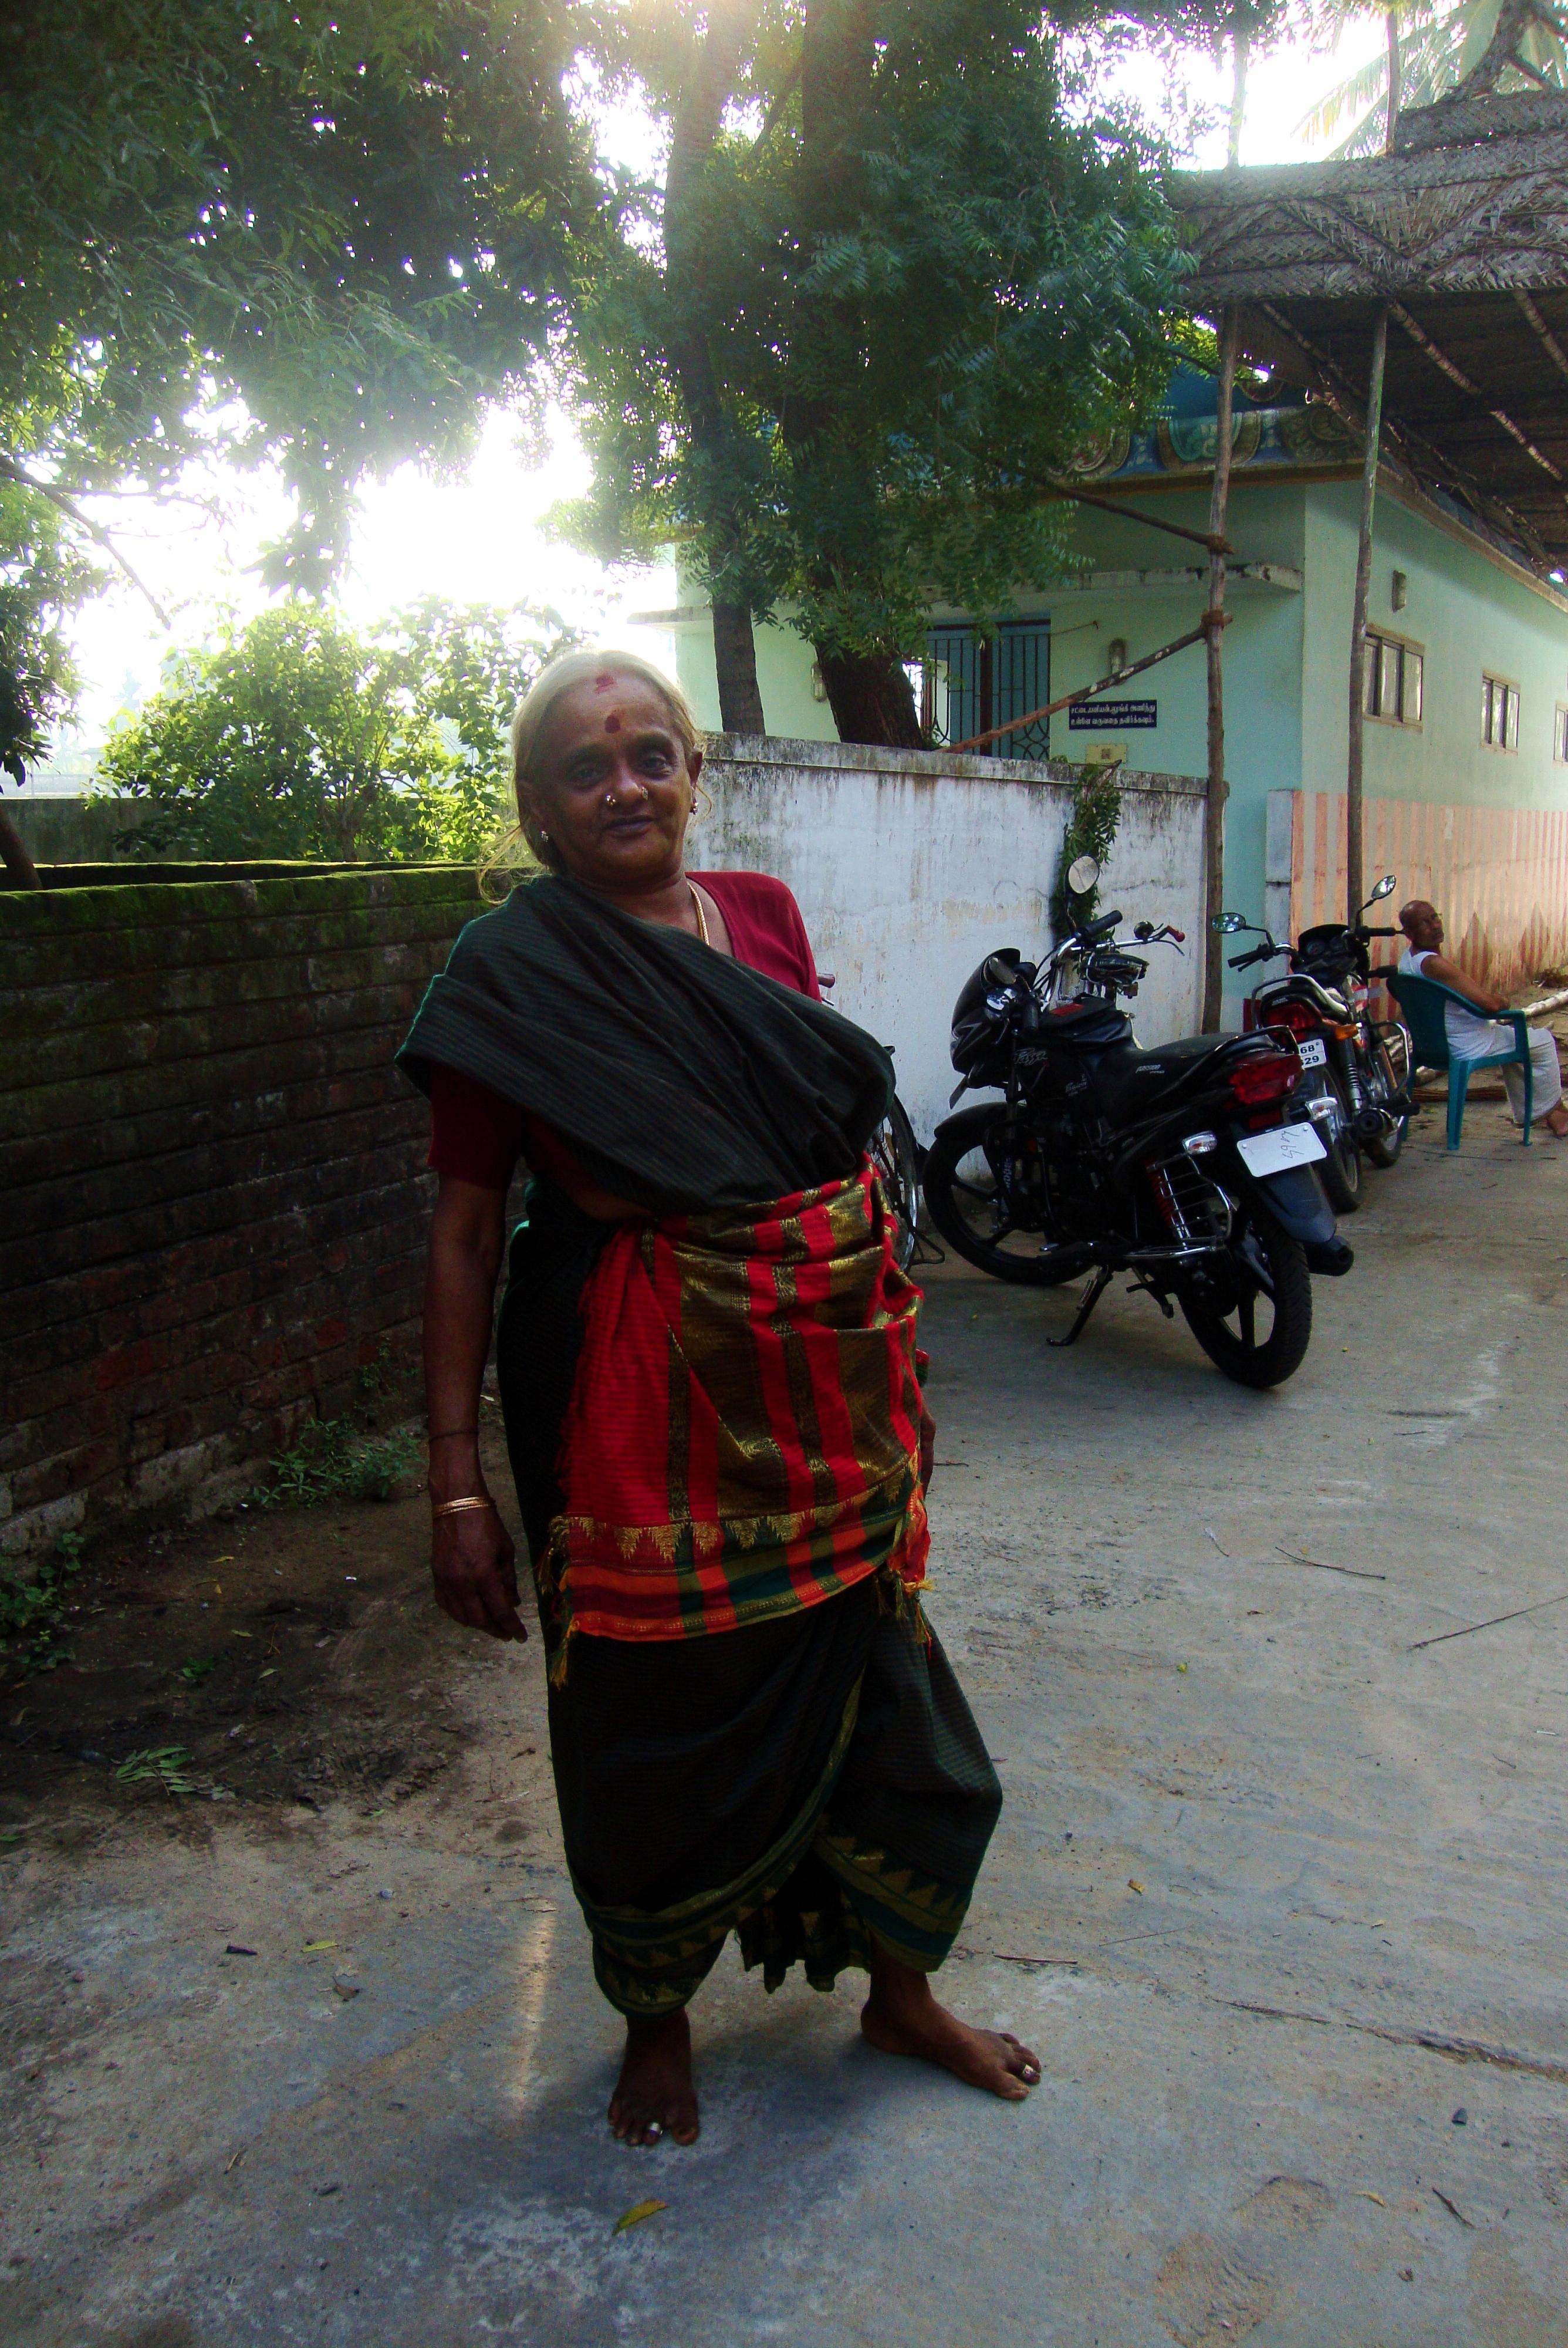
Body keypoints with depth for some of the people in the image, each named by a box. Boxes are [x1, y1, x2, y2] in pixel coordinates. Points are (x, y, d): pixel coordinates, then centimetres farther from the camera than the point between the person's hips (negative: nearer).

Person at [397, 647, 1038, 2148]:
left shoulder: (764, 915, 5)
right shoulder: (511, 976, -8)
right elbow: (464, 1234, -9)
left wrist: (893, 1349, 15)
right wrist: (455, 1485, -12)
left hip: (825, 1383, 5)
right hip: (645, 1404, -5)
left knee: (873, 1675, 16)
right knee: (662, 1715, 11)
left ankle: (901, 1991, 41)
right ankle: (656, 2019, 39)